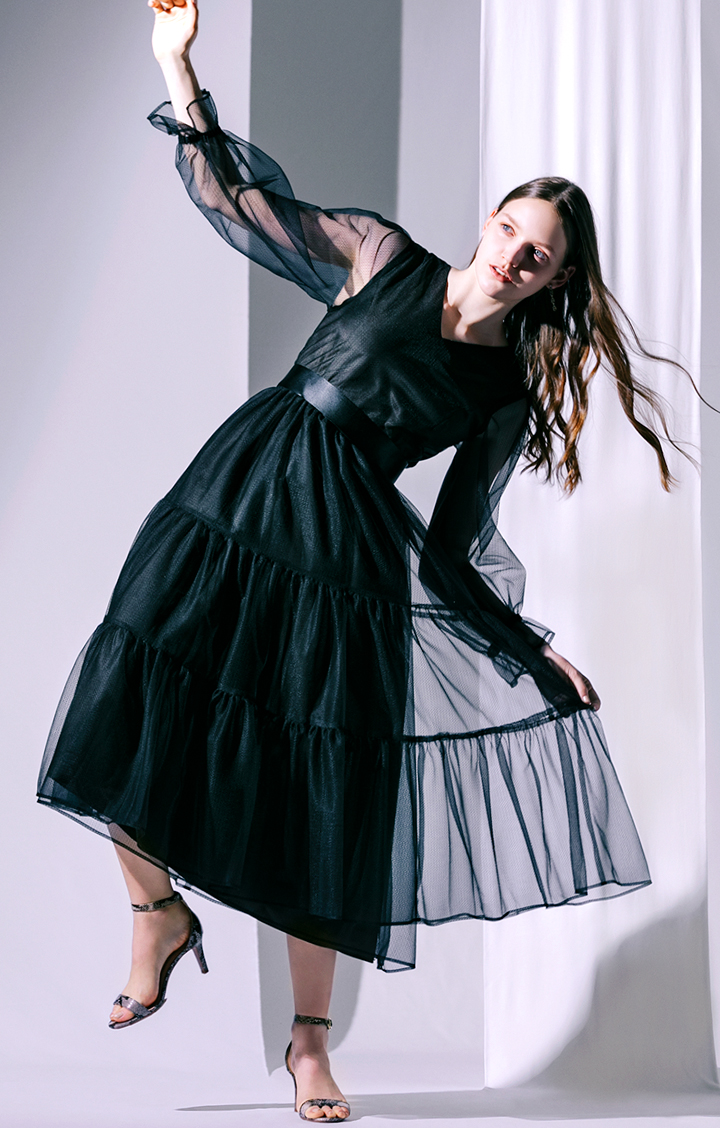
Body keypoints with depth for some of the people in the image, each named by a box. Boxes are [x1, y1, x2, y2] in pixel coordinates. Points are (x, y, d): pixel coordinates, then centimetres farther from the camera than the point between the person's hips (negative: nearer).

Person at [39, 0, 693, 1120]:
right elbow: (241, 204, 1)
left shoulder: (509, 394, 4)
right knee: (124, 721, -9)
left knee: (323, 796, -1)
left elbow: (453, 554, 7)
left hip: (349, 556, 0)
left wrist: (537, 654, 2)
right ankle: (161, 910, 20)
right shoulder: (379, 255, 4)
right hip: (234, 498, 1)